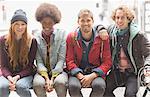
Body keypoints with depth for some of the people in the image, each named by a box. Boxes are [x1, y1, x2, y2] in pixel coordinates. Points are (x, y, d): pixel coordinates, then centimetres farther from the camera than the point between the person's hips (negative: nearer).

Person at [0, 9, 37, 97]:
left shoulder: (32, 41, -4)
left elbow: (29, 66, -3)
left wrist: (17, 77, -20)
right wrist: (9, 78, -20)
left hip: (26, 74, -1)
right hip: (8, 74, 1)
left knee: (20, 86, -35)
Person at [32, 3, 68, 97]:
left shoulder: (62, 34, -2)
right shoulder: (36, 37, 2)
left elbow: (61, 59, -7)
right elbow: (39, 61, -4)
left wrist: (52, 78, -17)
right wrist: (47, 78, -19)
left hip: (59, 70, -1)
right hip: (42, 71, 1)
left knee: (60, 82, -33)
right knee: (38, 83, -31)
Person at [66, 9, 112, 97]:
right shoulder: (71, 37, 0)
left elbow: (107, 62, -3)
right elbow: (69, 60, -1)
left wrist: (92, 76, -17)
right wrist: (80, 76, -17)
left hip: (95, 72, 0)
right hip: (77, 73, 0)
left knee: (100, 86, -32)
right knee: (73, 86, -32)